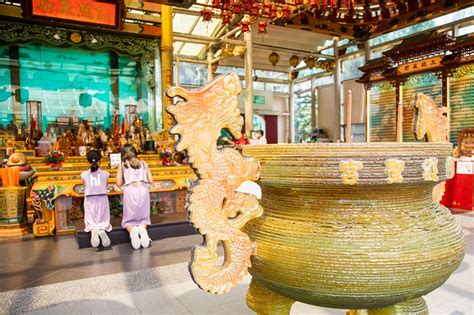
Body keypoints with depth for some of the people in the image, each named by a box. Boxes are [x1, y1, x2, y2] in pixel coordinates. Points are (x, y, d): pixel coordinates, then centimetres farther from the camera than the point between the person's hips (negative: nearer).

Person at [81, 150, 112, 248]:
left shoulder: (84, 175, -6)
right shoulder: (105, 174, -5)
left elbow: (85, 188, 4)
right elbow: (105, 188, 5)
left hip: (89, 201, 0)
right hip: (102, 200, 0)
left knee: (91, 222, 12)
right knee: (104, 221, 11)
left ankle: (93, 230, -24)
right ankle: (102, 230, -24)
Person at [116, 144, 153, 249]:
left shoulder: (122, 165, 12)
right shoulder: (143, 163, 17)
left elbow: (119, 183, 6)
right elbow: (150, 181, 14)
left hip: (130, 191, -1)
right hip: (143, 190, 2)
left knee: (128, 219, 12)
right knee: (143, 217, 16)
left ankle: (132, 230, -20)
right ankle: (142, 228, -16)